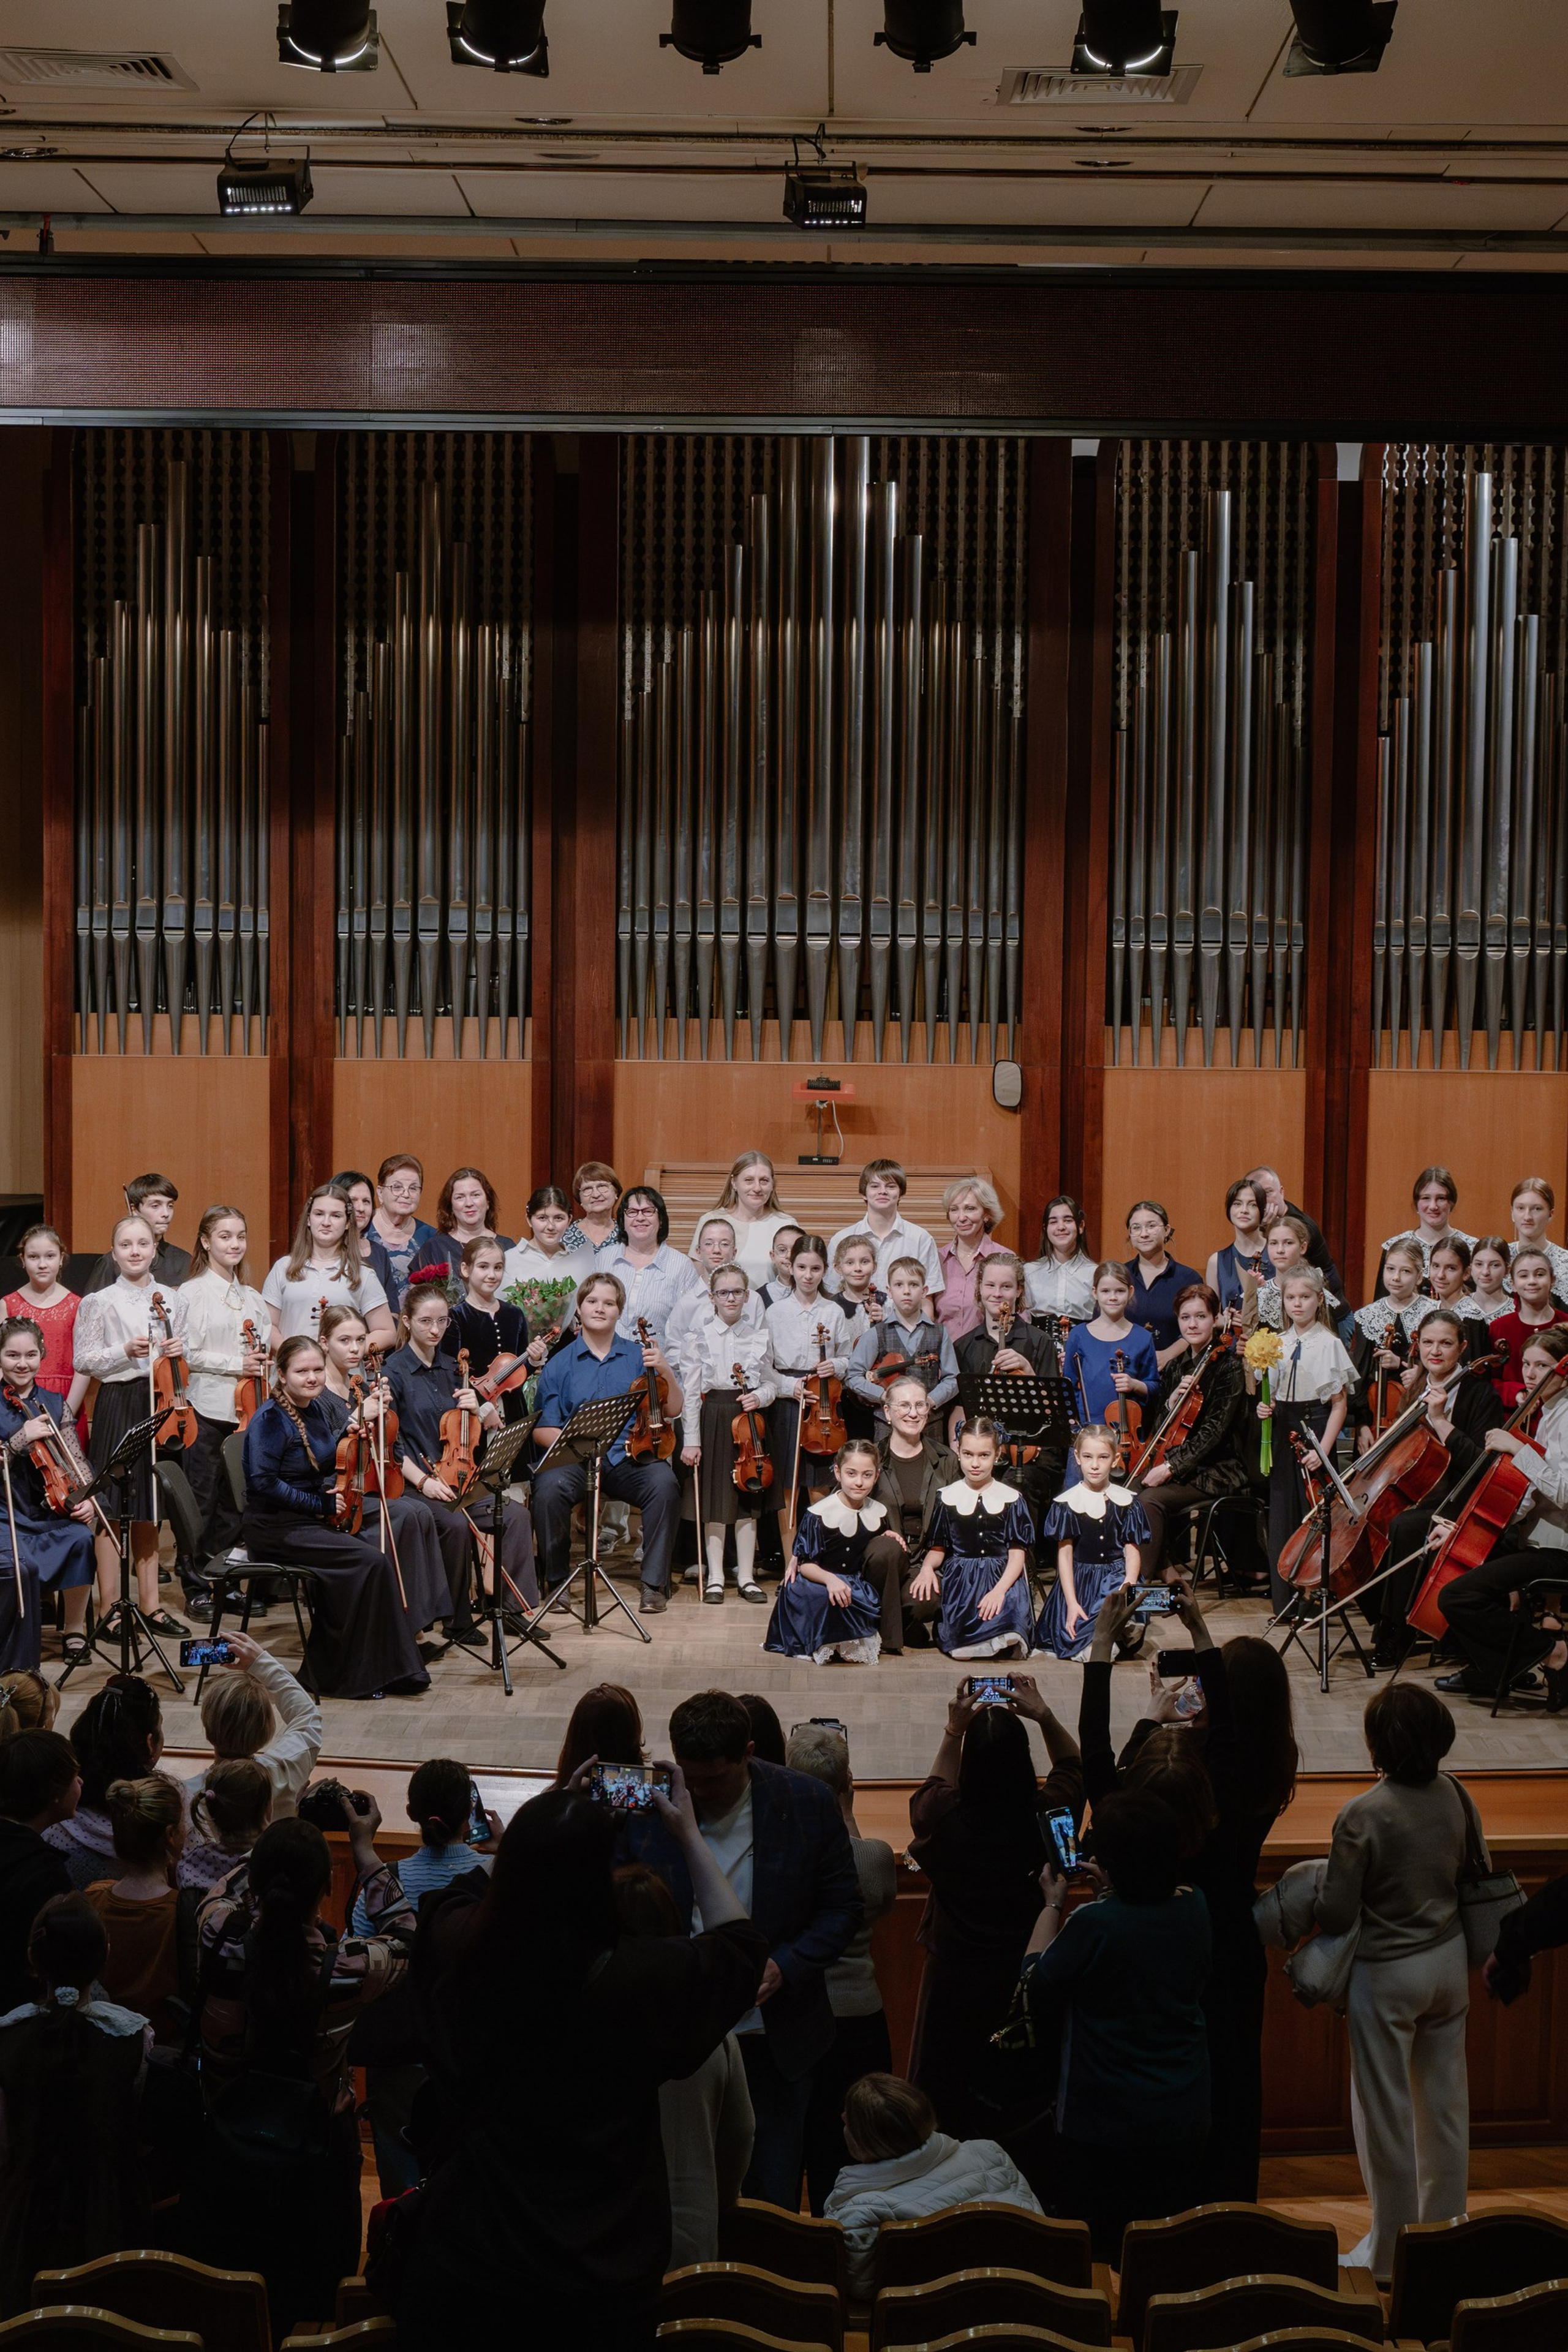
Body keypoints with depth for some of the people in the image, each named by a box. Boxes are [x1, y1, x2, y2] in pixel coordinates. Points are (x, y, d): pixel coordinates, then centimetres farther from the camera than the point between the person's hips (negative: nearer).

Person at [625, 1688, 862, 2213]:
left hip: (773, 2039, 0)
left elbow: (842, 1908, 0)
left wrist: (785, 1966, -15)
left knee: (771, 2200, 11)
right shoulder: (644, 1804, -9)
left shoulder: (807, 1804, -8)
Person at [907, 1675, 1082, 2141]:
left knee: (945, 2105, 12)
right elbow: (1073, 1765, 9)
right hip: (1024, 1978, 1)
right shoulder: (1045, 1816, -15)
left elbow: (932, 1791, 10)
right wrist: (1044, 1716, 3)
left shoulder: (946, 1819, -18)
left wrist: (954, 1730, 8)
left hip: (953, 1983, -1)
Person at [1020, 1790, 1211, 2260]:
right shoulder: (1194, 1909, -6)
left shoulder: (1091, 1924, -23)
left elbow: (1035, 1988, -8)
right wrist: (1112, 1892, 11)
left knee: (1097, 2256, 7)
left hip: (1103, 2124, -5)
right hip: (1182, 2119, 5)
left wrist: (1052, 1905, 2)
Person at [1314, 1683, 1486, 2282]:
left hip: (1387, 1976, -6)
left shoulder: (1362, 1817, -25)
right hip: (1450, 1964, 6)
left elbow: (1336, 1915, -21)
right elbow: (1481, 1875, 6)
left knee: (1386, 2114, 8)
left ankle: (1393, 2252, 19)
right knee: (1445, 2099, 19)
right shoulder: (1456, 1795, -7)